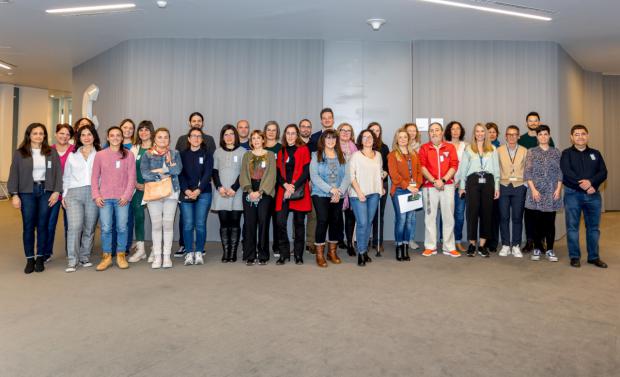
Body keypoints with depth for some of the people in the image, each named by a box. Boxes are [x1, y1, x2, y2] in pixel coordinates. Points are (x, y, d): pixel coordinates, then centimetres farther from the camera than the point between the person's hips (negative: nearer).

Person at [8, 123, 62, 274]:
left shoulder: (52, 152, 5)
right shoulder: (19, 153, 3)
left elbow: (58, 173, 3)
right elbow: (14, 175, 2)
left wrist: (56, 191, -5)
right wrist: (14, 195, -4)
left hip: (46, 191, 0)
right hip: (27, 193, 0)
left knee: (42, 225, 5)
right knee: (28, 226, 3)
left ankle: (40, 257, 15)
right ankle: (29, 259, 13)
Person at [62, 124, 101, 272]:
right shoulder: (72, 155, 18)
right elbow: (66, 177, 18)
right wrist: (64, 194, 10)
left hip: (93, 193, -1)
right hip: (74, 193, 1)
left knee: (89, 228, 2)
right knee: (74, 226, -11)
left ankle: (85, 257, 15)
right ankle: (72, 261, -7)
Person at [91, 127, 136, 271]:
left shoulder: (128, 155, 4)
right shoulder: (100, 155, 7)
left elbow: (132, 177, 2)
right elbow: (94, 177, 8)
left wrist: (126, 195, -7)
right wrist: (96, 195, 0)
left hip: (122, 198, 0)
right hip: (104, 198, 1)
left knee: (122, 228, 1)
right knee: (105, 228, 0)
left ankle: (121, 256, 14)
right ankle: (106, 256, 12)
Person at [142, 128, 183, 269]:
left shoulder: (175, 154, 11)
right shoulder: (147, 155, 8)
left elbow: (179, 169, -8)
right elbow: (144, 173, -8)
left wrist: (159, 170, -11)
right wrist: (168, 171, -9)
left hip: (171, 192, 0)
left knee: (168, 224, 2)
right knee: (156, 224, 1)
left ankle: (167, 256, 9)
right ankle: (157, 256, 9)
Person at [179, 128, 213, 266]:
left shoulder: (207, 155, 7)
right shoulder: (182, 155, 11)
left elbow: (208, 174, -4)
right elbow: (180, 174, 2)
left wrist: (198, 190, -16)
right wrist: (186, 190, -14)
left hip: (203, 193, -1)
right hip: (186, 194, 1)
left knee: (200, 224, -2)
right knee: (188, 224, -3)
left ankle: (199, 253, 8)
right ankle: (189, 253, 5)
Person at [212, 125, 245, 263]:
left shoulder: (242, 151, 5)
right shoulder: (218, 152, 14)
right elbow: (215, 171, 9)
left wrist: (234, 188, -11)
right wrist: (219, 187, -6)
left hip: (237, 193, -2)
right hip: (221, 193, 2)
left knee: (235, 222, -2)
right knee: (224, 223, 0)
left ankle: (233, 253, 3)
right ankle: (225, 252, 4)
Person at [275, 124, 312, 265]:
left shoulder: (304, 150, 4)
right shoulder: (281, 152, 15)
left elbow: (306, 171, -5)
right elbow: (278, 173, 10)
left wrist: (294, 187, -13)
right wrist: (285, 185, -9)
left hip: (299, 192, -2)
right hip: (283, 191, 2)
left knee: (299, 223, 4)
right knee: (280, 222, -8)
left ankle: (298, 254, 14)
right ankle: (284, 253, 6)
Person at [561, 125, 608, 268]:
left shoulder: (595, 154, 12)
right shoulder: (566, 153, 2)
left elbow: (603, 172, 1)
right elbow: (567, 172, -12)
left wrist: (591, 182, -18)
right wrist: (584, 186, -18)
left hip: (593, 195, 3)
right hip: (573, 194, -3)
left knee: (593, 227, 8)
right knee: (572, 227, 1)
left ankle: (594, 257, 19)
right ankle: (574, 257, 10)